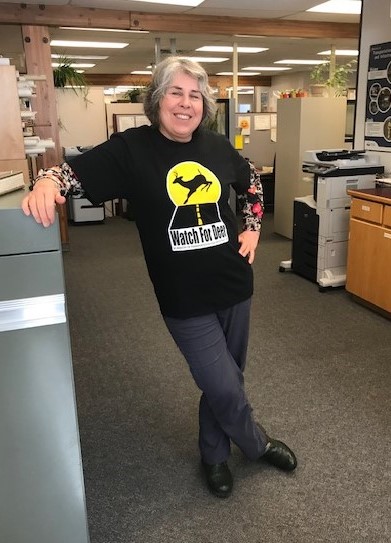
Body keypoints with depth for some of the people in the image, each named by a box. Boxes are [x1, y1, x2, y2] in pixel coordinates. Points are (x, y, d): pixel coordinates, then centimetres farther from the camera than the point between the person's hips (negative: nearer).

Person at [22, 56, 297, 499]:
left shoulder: (217, 146, 1)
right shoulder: (131, 148, -10)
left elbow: (251, 182, 19)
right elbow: (74, 170, -12)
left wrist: (252, 227, 10)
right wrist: (47, 182, -34)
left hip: (234, 284, 5)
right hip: (184, 297, -4)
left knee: (225, 379, 19)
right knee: (225, 387, 1)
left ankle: (214, 455, 45)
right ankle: (258, 444, 36)